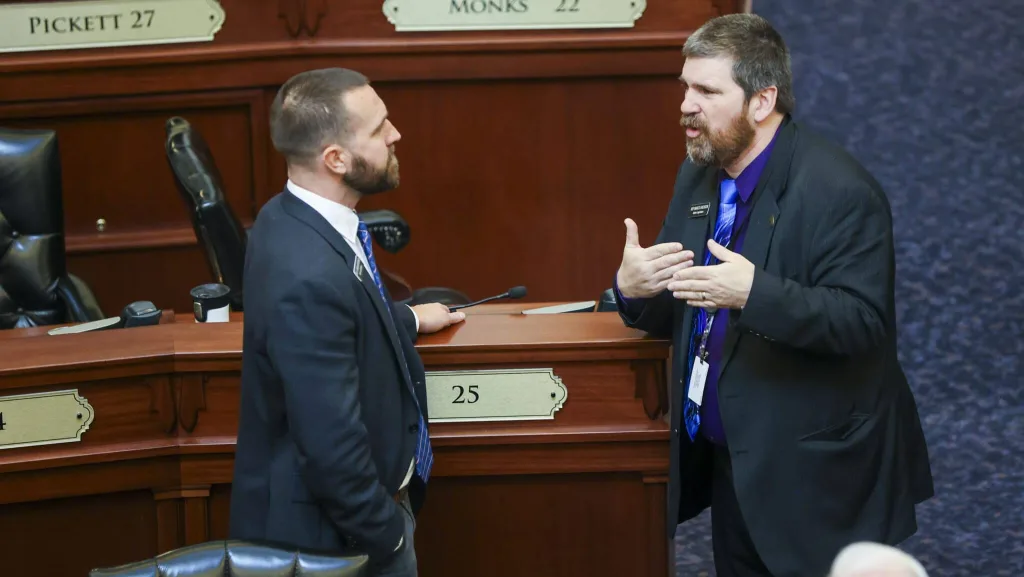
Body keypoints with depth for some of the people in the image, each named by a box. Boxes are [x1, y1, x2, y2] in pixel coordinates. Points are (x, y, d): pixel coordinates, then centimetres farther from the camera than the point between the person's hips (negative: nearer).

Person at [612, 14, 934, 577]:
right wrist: (631, 288, -13)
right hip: (731, 463, 7)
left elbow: (863, 323, -24)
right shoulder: (699, 176, 7)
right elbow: (677, 315, 10)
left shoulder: (837, 190, -18)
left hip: (812, 474, -7)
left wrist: (754, 293, -37)